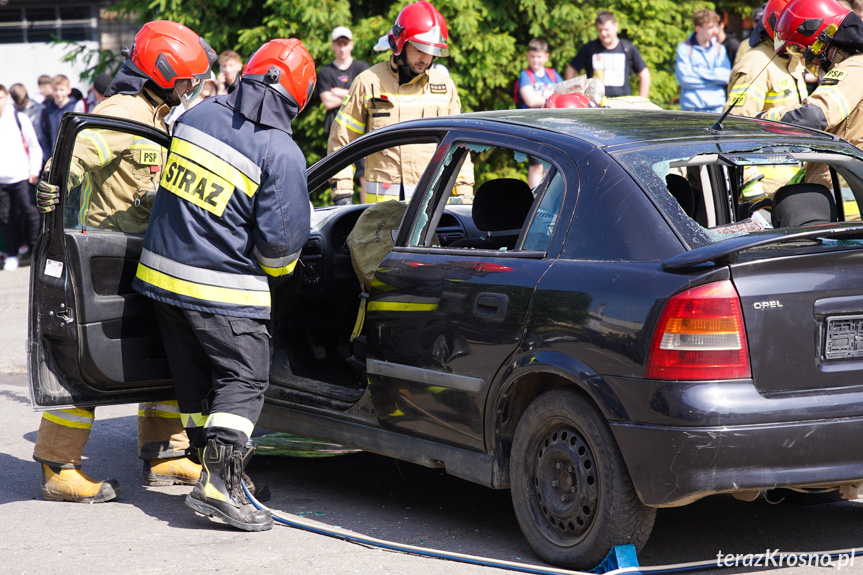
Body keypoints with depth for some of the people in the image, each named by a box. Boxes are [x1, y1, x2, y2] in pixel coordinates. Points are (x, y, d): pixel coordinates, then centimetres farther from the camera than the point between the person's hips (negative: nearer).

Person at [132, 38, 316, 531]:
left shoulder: (198, 115, 3)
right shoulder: (281, 153, -16)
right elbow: (279, 239, -13)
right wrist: (281, 266, 9)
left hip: (163, 272, 7)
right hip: (224, 291, -7)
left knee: (194, 379, 17)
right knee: (244, 380, 0)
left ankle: (217, 466, 25)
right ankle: (219, 484, -11)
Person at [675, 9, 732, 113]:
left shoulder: (719, 48, 12)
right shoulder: (684, 48, 1)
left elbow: (726, 76, -1)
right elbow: (684, 78, -9)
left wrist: (699, 72, -7)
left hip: (717, 108, 3)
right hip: (692, 107, -3)